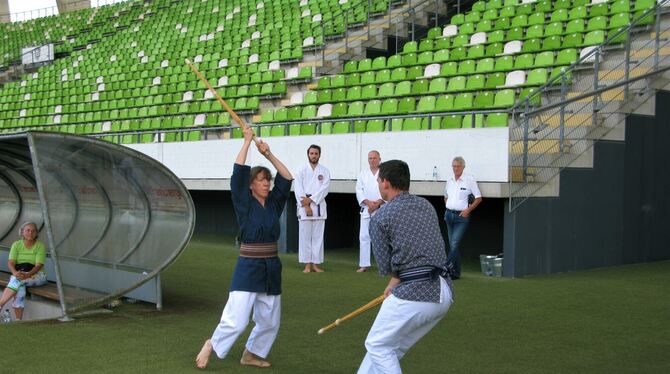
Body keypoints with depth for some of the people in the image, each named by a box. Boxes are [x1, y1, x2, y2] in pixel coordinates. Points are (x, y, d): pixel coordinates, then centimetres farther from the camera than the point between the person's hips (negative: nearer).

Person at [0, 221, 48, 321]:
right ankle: (18, 321, -34)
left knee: (17, 280, -34)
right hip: (19, 274, 2)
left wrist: (27, 274, -32)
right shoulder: (16, 245, 4)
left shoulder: (40, 246, -4)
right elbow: (10, 262, -6)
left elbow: (39, 265, -13)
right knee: (20, 291, -33)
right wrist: (15, 273, -29)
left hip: (36, 275, -2)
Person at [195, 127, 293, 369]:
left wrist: (268, 154, 1)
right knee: (236, 319, -12)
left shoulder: (273, 204, 8)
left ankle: (251, 354, 30)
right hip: (248, 268, -6)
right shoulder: (244, 204, -5)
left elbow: (286, 178, 6)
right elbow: (238, 173, -13)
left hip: (271, 268, 6)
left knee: (270, 321, 12)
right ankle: (211, 345, 11)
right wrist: (247, 142, -7)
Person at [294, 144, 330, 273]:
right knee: (305, 236, -2)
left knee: (318, 236, 2)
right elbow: (298, 190, -3)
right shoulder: (301, 171, 6)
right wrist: (306, 206, -12)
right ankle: (307, 264, 3)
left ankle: (315, 263, 7)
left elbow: (324, 189, -4)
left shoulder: (325, 171, 8)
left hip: (319, 207, 1)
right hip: (304, 207, -1)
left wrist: (310, 200, -13)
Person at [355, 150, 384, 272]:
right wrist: (368, 203, -12)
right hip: (366, 209, 3)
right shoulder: (363, 173, 9)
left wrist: (377, 203, -15)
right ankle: (364, 264, 8)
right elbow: (359, 190, 3)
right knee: (364, 236, 1)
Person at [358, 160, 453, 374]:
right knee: (388, 344, 22)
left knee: (378, 345, 13)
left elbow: (385, 266, -2)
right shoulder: (427, 206, 14)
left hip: (414, 295, -7)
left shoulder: (380, 217, -5)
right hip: (444, 293, 7)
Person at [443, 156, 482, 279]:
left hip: (462, 216, -6)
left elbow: (478, 198, -3)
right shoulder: (449, 180, 11)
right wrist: (448, 207, 10)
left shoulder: (470, 180, -6)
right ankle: (456, 273, 16)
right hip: (449, 214, 6)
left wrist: (468, 210, -10)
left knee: (454, 244, -15)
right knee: (452, 245, 9)